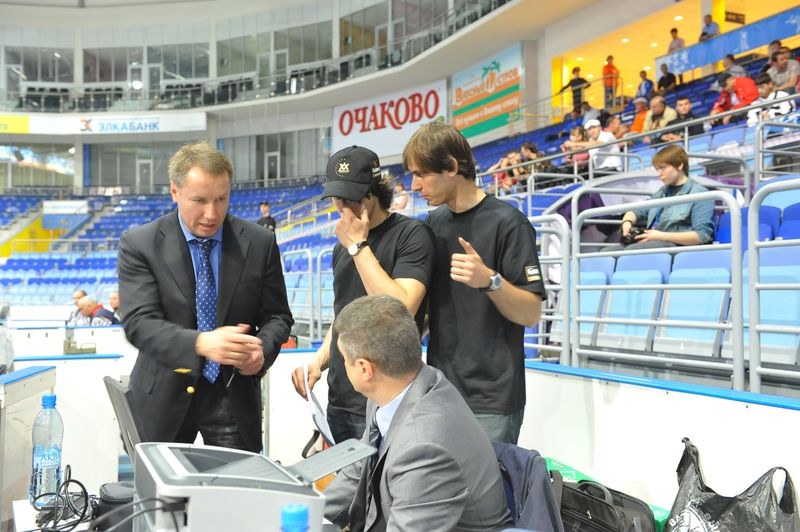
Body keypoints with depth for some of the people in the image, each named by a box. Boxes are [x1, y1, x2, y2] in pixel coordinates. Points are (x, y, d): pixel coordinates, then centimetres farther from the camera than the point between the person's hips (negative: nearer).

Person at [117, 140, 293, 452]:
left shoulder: (259, 243, -3)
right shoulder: (139, 245, -8)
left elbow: (277, 316, 4)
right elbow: (139, 322, -17)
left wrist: (262, 350, -19)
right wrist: (200, 343, -34)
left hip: (234, 395, 1)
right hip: (165, 398, -1)